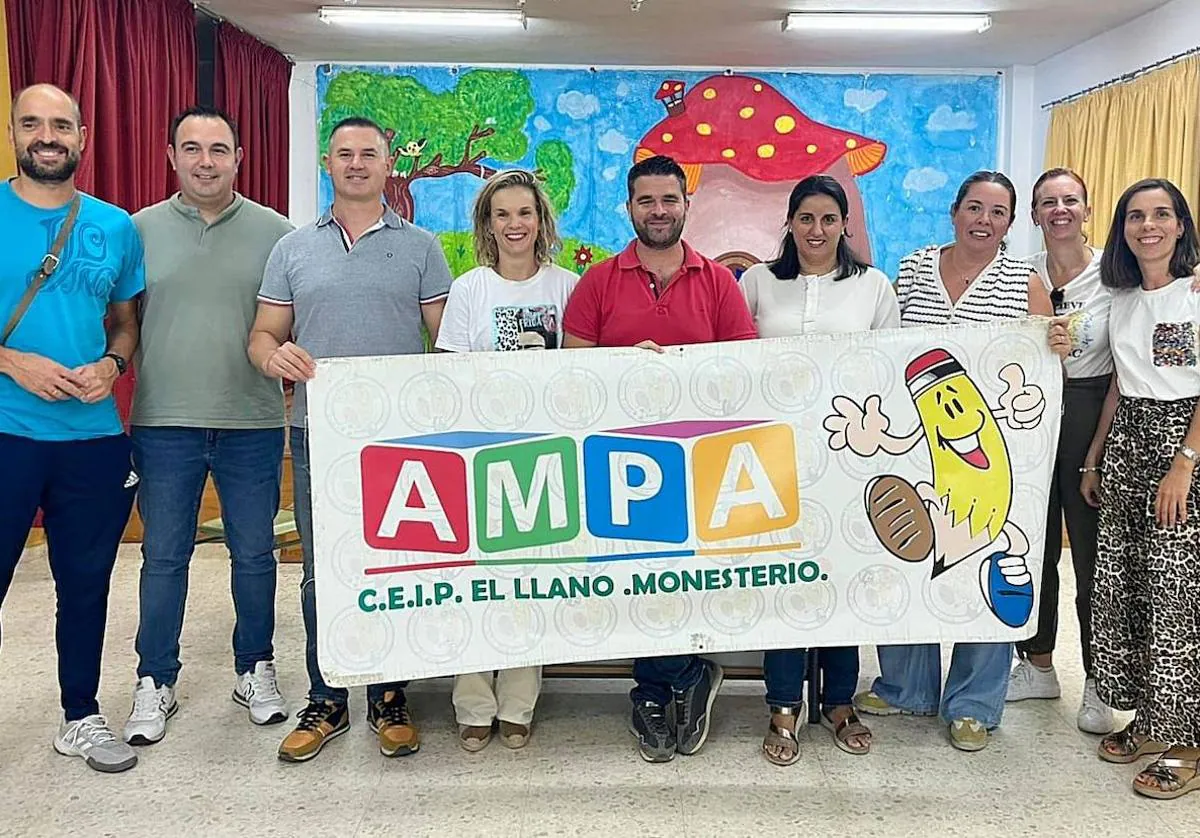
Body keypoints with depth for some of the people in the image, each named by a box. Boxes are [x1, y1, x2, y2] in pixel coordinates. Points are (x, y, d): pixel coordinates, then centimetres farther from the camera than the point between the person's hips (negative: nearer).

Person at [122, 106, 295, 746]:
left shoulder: (275, 232, 3)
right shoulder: (141, 229, 4)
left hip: (252, 424, 0)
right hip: (163, 424, 1)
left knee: (254, 555, 10)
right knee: (163, 557, 10)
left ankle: (255, 670, 27)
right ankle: (155, 682, 24)